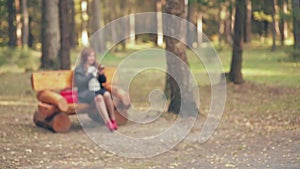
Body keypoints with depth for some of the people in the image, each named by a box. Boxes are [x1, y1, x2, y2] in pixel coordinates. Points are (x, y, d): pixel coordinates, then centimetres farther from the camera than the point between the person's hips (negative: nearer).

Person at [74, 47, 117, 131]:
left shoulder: (96, 67, 17)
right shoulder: (79, 69, 2)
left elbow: (103, 81, 18)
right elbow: (79, 83, -13)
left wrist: (101, 74, -4)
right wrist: (91, 74, -16)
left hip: (98, 89, 4)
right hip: (86, 92, -4)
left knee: (107, 94, -30)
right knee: (98, 97, -35)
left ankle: (113, 120, -28)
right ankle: (108, 122, -42)